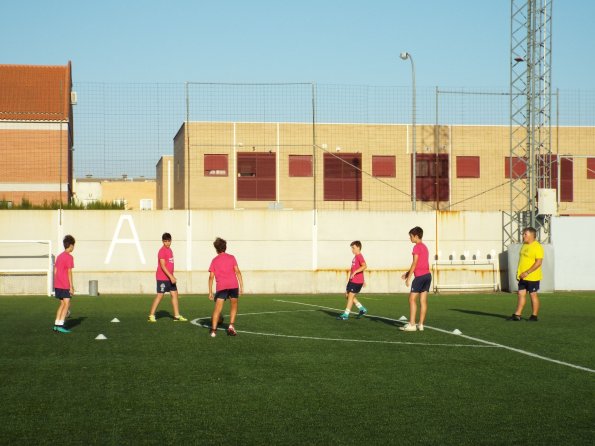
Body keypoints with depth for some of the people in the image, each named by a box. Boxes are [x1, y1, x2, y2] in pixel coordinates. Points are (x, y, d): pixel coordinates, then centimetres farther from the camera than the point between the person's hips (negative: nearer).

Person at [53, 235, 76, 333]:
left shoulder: (59, 256, 15)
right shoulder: (69, 257, -11)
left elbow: (55, 271, 17)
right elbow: (69, 272, -15)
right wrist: (71, 287, -13)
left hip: (57, 285, 8)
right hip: (65, 286, -8)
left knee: (63, 304, 14)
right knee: (66, 304, -5)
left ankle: (56, 325, 11)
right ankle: (60, 325, -13)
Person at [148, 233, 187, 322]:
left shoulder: (169, 250, 14)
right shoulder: (162, 251, -14)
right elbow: (162, 266, -20)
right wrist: (171, 276, -24)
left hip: (169, 277, 9)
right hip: (162, 278, -9)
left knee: (174, 294, 7)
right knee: (160, 295, -6)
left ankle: (177, 316, 10)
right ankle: (151, 315, 1)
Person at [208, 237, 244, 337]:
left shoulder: (214, 261, 12)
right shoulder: (231, 258, 12)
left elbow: (211, 276, 7)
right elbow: (237, 271, 2)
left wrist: (210, 292, 9)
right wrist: (241, 286, 3)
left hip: (221, 287, 0)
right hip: (233, 285, 0)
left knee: (217, 309, -1)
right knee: (234, 307, 16)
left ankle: (213, 330, -12)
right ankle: (231, 326, 1)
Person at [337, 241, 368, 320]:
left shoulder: (359, 256, -14)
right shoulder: (356, 257, 17)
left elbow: (364, 266, -30)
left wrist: (355, 272, -32)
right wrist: (363, 280, 28)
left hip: (357, 281, -10)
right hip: (352, 280, 10)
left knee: (350, 296, -5)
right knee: (347, 295, 12)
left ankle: (346, 315, 0)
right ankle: (362, 309, 17)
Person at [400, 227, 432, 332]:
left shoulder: (417, 247, -9)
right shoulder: (424, 247, 19)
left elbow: (414, 264, -13)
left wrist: (408, 278, -10)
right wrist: (407, 273, 21)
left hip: (420, 276, -9)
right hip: (427, 275, 9)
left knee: (412, 299, -5)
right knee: (423, 300, 6)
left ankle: (411, 324, -9)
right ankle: (421, 324, 4)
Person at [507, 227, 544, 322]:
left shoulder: (537, 247, -14)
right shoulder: (524, 245, 13)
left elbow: (539, 262, -20)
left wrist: (527, 272, -22)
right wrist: (518, 273, 14)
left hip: (532, 277, -8)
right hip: (522, 277, 8)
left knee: (533, 294, 1)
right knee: (521, 294, 5)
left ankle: (534, 316, 9)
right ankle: (517, 315, 6)